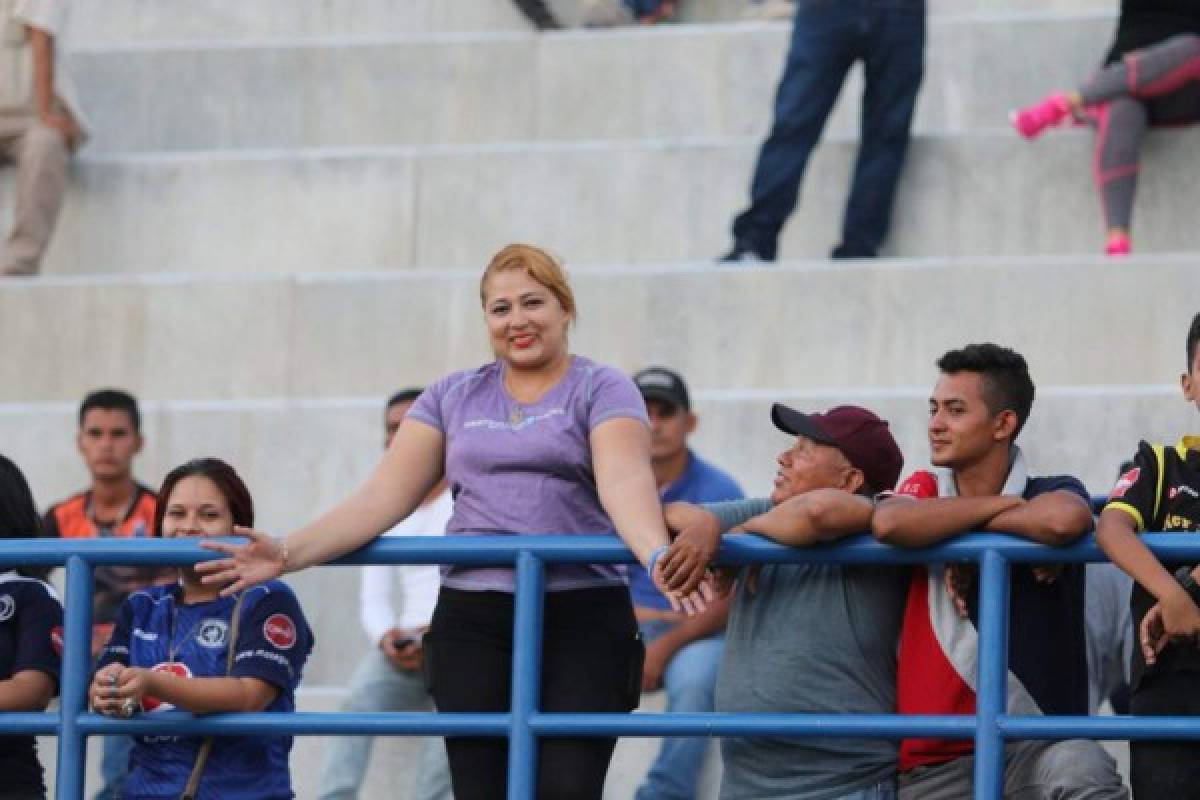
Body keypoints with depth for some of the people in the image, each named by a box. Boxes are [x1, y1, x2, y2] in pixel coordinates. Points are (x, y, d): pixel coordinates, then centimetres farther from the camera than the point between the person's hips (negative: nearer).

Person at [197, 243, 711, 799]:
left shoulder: (601, 390, 3)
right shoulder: (452, 398, 14)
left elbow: (624, 480, -15)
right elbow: (384, 496, 7)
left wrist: (656, 554, -36)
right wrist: (287, 554, -7)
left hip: (581, 617, -3)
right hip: (472, 620, 3)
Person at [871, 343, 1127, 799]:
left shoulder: (1051, 492, 2)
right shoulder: (927, 490, 11)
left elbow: (1063, 519, -26)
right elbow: (888, 523, -16)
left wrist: (966, 530, -12)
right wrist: (1003, 505, -11)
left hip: (1034, 741, -4)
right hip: (935, 761, 4)